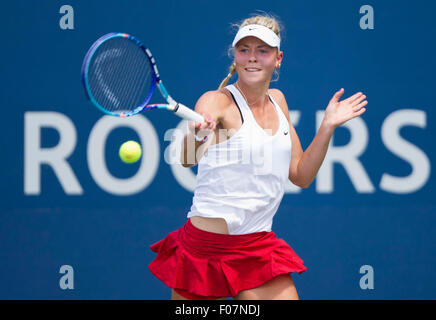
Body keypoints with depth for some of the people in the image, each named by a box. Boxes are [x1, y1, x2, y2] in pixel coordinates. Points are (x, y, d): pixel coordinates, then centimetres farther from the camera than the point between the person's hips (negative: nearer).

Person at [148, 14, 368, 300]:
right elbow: (188, 159, -30)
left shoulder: (277, 101, 10)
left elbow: (301, 176, 15)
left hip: (260, 251, 5)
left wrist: (328, 126, 5)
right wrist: (197, 134, -52)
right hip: (207, 246, -5)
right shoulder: (217, 102, -10)